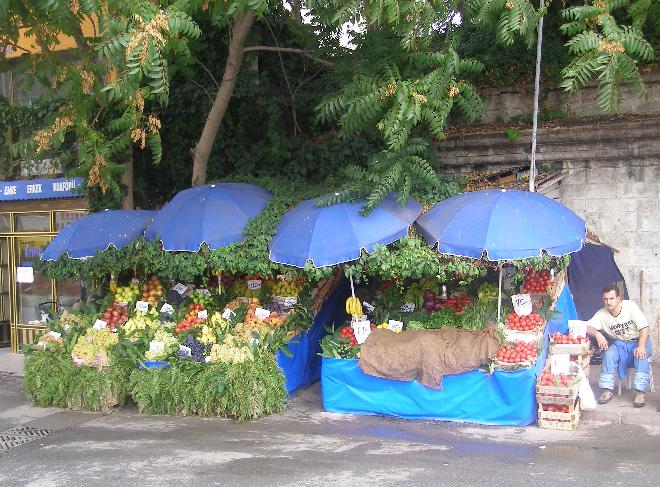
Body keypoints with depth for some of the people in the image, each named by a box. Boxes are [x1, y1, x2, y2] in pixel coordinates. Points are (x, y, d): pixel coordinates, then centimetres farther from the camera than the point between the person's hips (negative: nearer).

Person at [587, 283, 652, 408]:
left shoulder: (630, 306, -17)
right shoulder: (602, 314, -8)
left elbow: (644, 328, -20)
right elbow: (587, 326, -14)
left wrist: (641, 346, -36)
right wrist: (597, 334, -36)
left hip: (638, 341, -2)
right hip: (620, 344, 3)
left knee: (641, 354, -35)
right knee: (609, 353, -28)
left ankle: (641, 391, -32)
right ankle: (608, 389, -22)